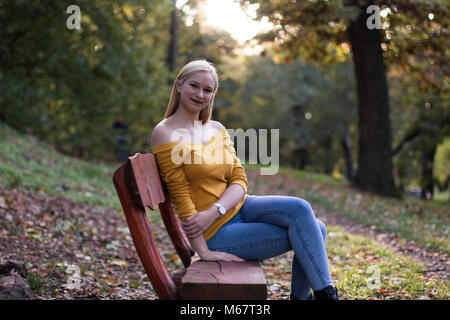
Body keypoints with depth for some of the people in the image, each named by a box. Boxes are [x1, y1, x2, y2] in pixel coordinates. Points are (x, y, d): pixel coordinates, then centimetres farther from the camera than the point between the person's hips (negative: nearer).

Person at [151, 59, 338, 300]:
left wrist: (213, 212, -17)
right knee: (304, 234, -17)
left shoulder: (217, 129, 10)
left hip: (239, 207, 6)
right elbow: (180, 195, -14)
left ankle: (300, 296, 1)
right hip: (217, 233, -6)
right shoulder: (166, 133, -10)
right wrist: (203, 251, -17)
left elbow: (239, 179, 3)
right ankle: (325, 293, -4)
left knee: (315, 229, -13)